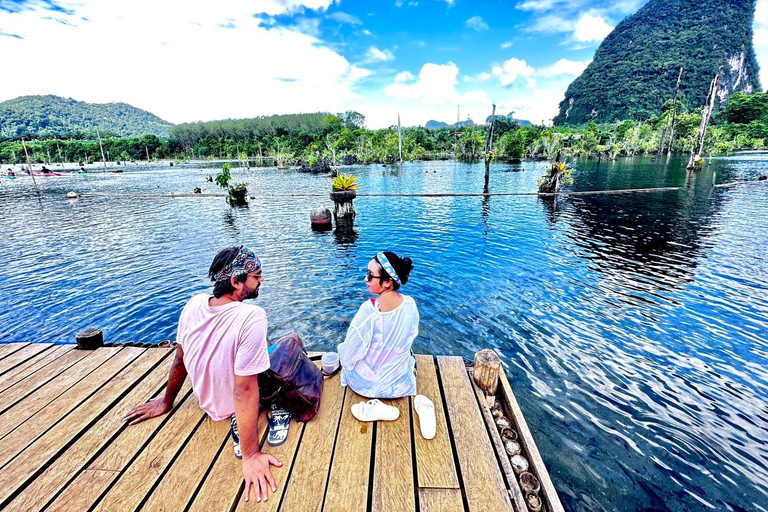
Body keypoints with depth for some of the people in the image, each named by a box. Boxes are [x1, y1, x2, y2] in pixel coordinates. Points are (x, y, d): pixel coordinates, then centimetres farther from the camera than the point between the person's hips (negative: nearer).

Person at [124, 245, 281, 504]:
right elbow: (245, 392, -32)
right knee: (293, 339, 12)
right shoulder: (252, 317, -35)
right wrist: (251, 456, -23)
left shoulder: (194, 303, -16)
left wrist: (166, 402, 16)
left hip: (207, 400, 6)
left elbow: (180, 361, -2)